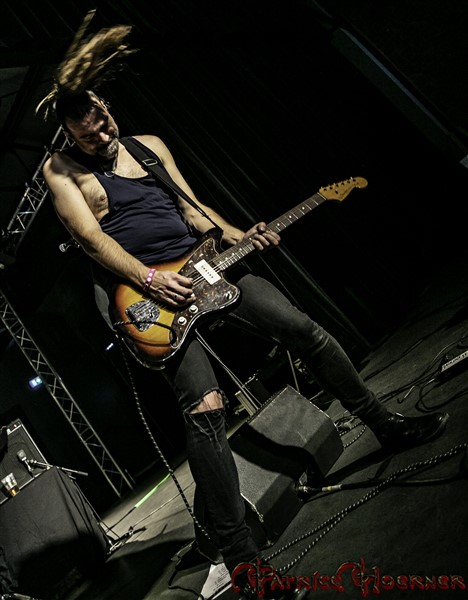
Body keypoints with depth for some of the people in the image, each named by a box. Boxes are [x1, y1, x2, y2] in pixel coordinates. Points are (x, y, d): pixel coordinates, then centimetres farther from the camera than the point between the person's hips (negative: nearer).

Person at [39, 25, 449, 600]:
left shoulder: (149, 144, 17)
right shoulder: (60, 169, 3)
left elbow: (192, 208, 16)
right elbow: (91, 236, -11)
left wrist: (240, 236, 0)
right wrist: (148, 279, -23)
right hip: (141, 287, -5)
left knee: (306, 330, 0)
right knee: (204, 406, -22)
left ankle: (386, 425, 19)